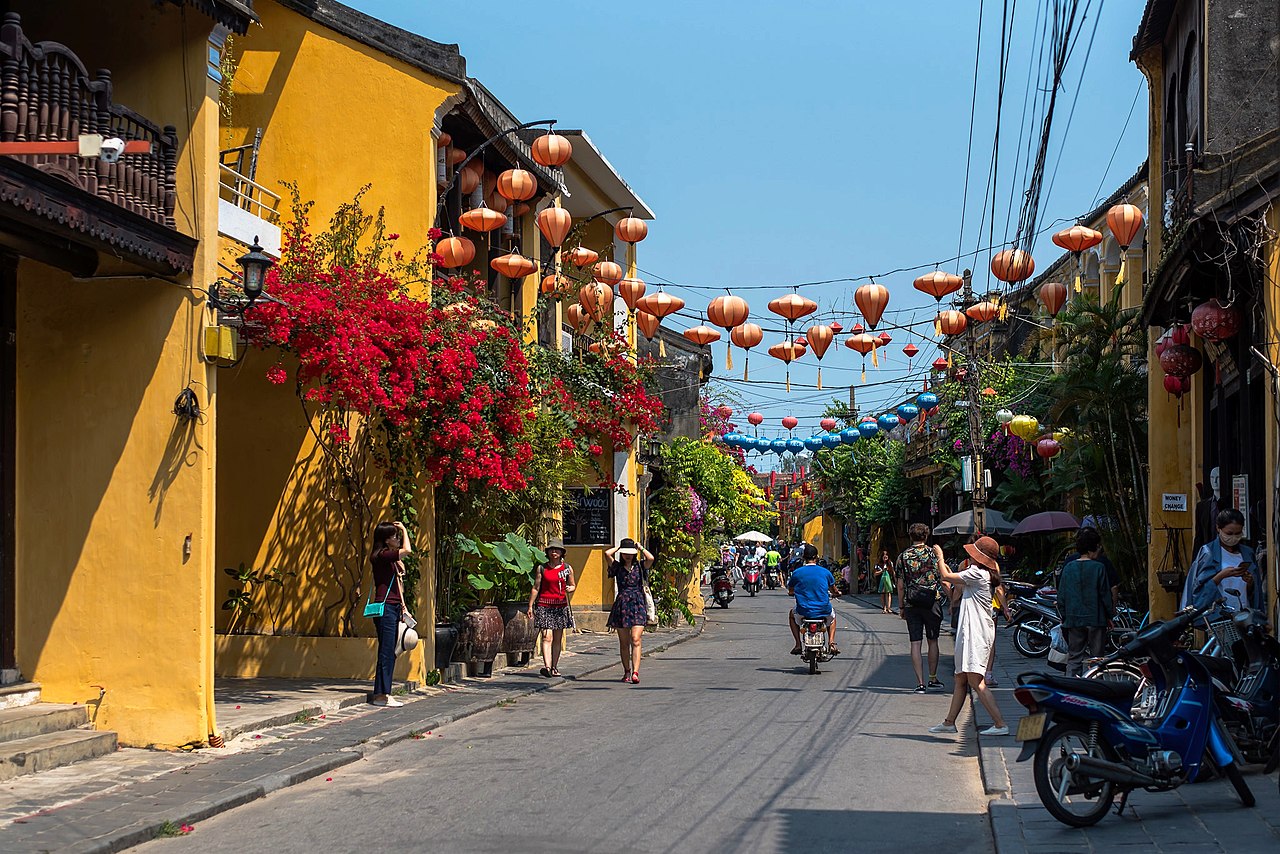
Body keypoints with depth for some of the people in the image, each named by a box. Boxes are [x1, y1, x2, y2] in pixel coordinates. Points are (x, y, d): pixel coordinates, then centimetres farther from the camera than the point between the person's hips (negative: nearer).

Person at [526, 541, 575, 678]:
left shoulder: (567, 568, 8)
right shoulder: (542, 568, 5)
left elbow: (572, 585, 17)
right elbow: (536, 588, 8)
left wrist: (570, 589, -7)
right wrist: (530, 606, 4)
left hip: (561, 606, 2)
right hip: (544, 605, -2)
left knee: (558, 638, 7)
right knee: (546, 637, -13)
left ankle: (554, 667, 15)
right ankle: (547, 666, -24)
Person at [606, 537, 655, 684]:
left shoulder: (639, 566, 7)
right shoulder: (617, 567, 8)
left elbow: (650, 558, -13)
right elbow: (607, 553, -8)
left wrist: (640, 547, 3)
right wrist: (619, 547, 8)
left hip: (637, 605, -2)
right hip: (621, 605, 2)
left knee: (636, 640, -13)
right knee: (624, 642, 7)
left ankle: (635, 673, -21)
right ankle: (627, 672, 20)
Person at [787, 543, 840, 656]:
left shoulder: (797, 573, -4)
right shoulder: (825, 572, -1)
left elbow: (790, 592, 9)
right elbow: (834, 591, 14)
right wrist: (836, 593, 38)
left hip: (804, 612, -1)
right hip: (824, 611, 1)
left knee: (792, 614, 34)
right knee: (832, 616, 37)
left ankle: (798, 644, 21)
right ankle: (831, 642, 17)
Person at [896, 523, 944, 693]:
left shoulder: (903, 556, 2)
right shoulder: (934, 553, -1)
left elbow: (900, 585, 3)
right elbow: (943, 579, 1)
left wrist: (901, 607, 11)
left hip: (911, 604, 0)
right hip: (933, 602, 0)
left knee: (915, 643, 0)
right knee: (933, 641, 14)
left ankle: (920, 682, -4)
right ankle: (933, 678, 22)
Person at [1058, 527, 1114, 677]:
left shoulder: (1069, 568, 3)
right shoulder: (1099, 567, -8)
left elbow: (1061, 597, 6)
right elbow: (1105, 594, -5)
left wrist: (1064, 617, 15)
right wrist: (1109, 615, 6)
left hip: (1073, 619, 3)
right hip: (1095, 619, -3)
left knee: (1074, 658, 6)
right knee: (1096, 657, 6)